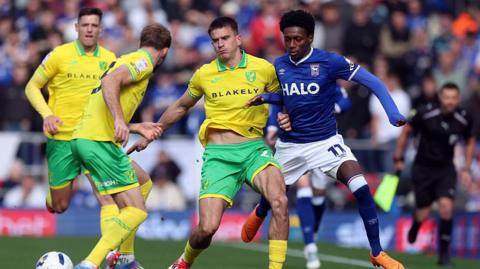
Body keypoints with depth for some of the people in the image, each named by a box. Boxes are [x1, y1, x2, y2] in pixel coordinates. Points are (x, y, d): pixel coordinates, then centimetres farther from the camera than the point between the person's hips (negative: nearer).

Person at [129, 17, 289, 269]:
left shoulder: (264, 69, 2)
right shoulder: (205, 74, 6)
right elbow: (180, 107, 24)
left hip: (254, 148, 0)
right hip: (218, 153, 0)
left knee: (280, 201, -30)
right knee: (207, 227, -12)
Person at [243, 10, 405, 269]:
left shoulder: (329, 61, -16)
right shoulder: (279, 66, -2)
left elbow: (371, 81, -15)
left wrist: (392, 111, -28)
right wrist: (265, 97, -4)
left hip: (325, 141, -4)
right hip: (290, 145, 4)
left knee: (361, 188, -23)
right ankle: (257, 216, 59)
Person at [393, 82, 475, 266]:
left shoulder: (464, 119, -9)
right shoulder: (425, 114, -17)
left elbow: (470, 141, 11)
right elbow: (406, 131, 1)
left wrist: (466, 168, 5)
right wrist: (398, 158, 2)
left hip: (446, 169, 1)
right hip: (423, 167, -1)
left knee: (446, 206, -20)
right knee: (422, 215, 0)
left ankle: (444, 251, -5)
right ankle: (415, 226, 40)